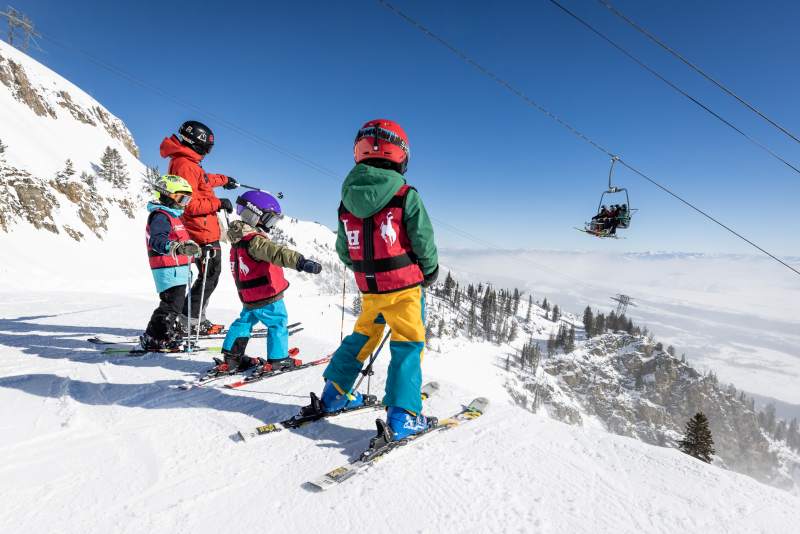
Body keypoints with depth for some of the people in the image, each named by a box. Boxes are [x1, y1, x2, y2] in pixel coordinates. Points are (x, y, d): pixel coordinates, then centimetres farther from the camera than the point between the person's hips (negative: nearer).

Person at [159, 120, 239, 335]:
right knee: (209, 276, -2)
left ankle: (195, 318, 23)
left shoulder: (187, 162, 14)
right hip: (203, 233, -10)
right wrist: (218, 203, -18)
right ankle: (190, 319, 6)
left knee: (210, 275, 16)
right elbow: (189, 204, -25)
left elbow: (201, 181, 35)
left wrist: (224, 179, 48)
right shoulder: (184, 165, -18)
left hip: (206, 231, 10)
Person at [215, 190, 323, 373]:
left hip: (249, 297, 9)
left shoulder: (239, 239, 7)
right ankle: (277, 359, 14)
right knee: (278, 323, 7)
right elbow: (277, 253, -43)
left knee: (244, 322, 24)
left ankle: (231, 357, 29)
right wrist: (301, 262, -54)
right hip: (267, 297, -9)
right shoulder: (255, 241, -26)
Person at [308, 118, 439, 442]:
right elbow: (424, 242, -11)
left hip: (368, 288, 5)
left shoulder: (347, 199, 1)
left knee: (363, 336, 23)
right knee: (408, 345, 6)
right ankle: (402, 416, 4)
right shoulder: (407, 196, -13)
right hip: (404, 286, -5)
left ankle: (335, 394, 31)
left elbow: (343, 251, 7)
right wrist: (430, 271, 8)